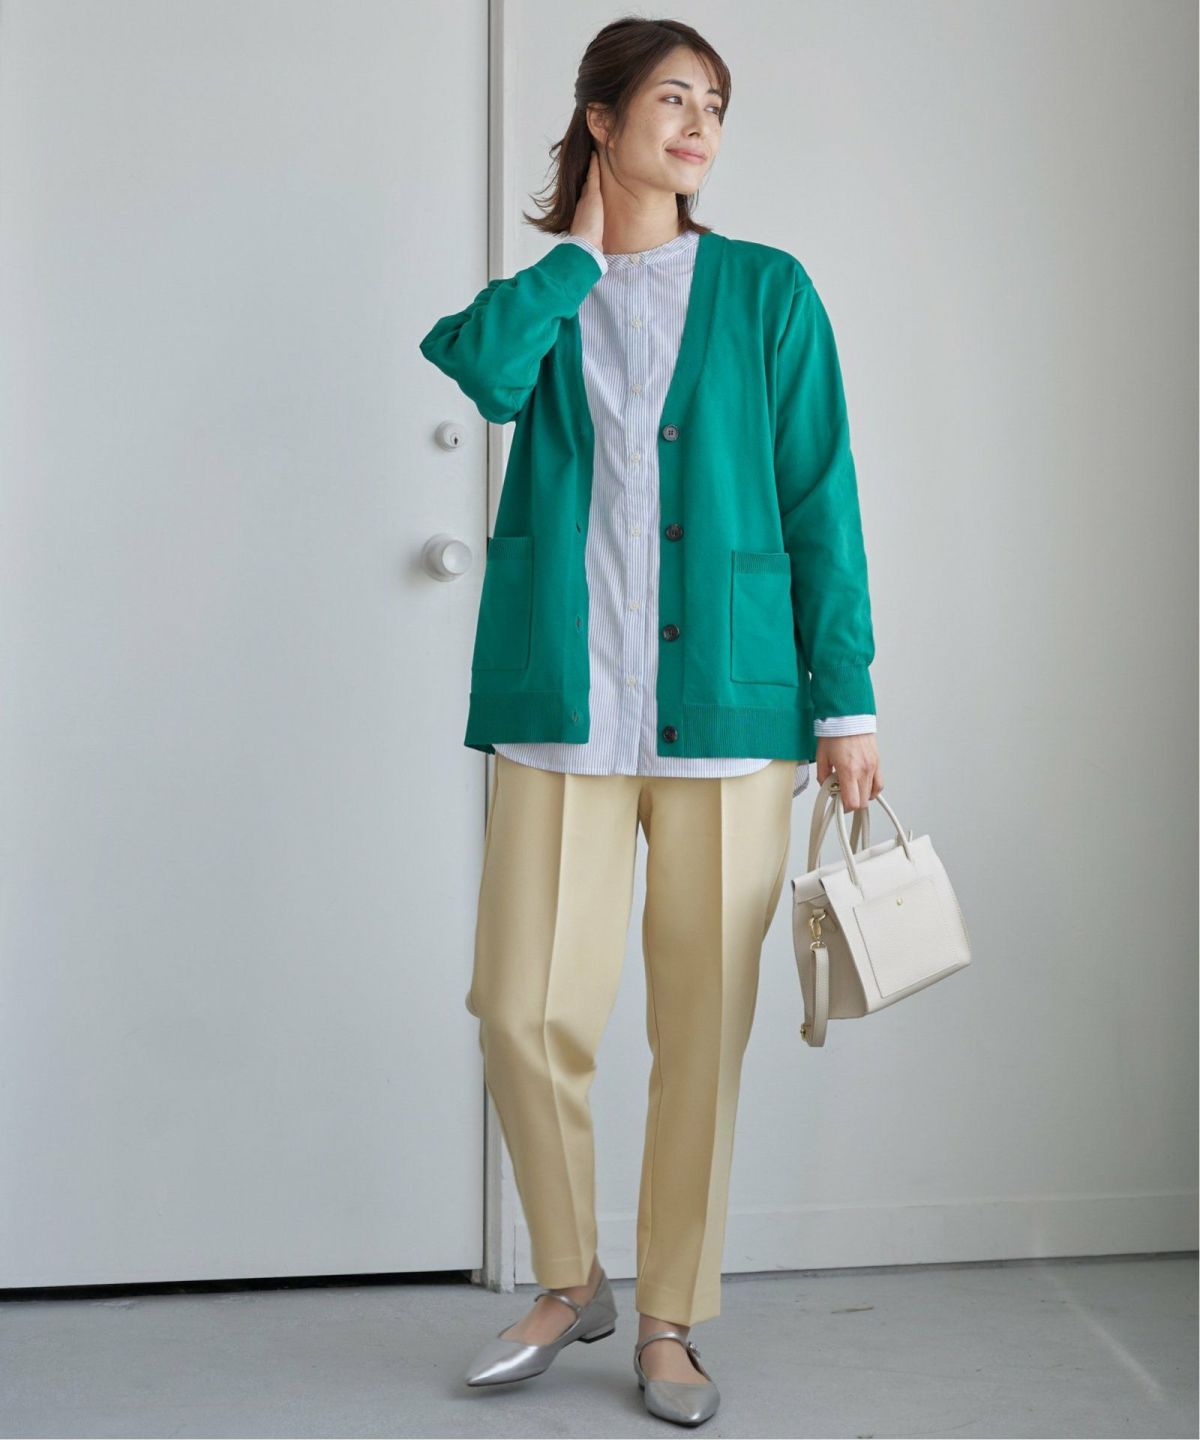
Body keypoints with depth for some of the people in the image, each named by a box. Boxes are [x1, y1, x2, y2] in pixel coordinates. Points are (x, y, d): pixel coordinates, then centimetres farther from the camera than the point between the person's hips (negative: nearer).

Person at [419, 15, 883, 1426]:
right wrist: (581, 246, 2)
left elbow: (819, 501, 6)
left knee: (703, 1032, 3)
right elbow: (485, 370, -12)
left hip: (728, 706, 0)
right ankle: (569, 1283, 21)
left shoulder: (766, 291, 10)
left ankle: (671, 1322, 21)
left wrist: (846, 698, 0)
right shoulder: (540, 297, 13)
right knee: (527, 1014, -4)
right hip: (564, 706, 1)